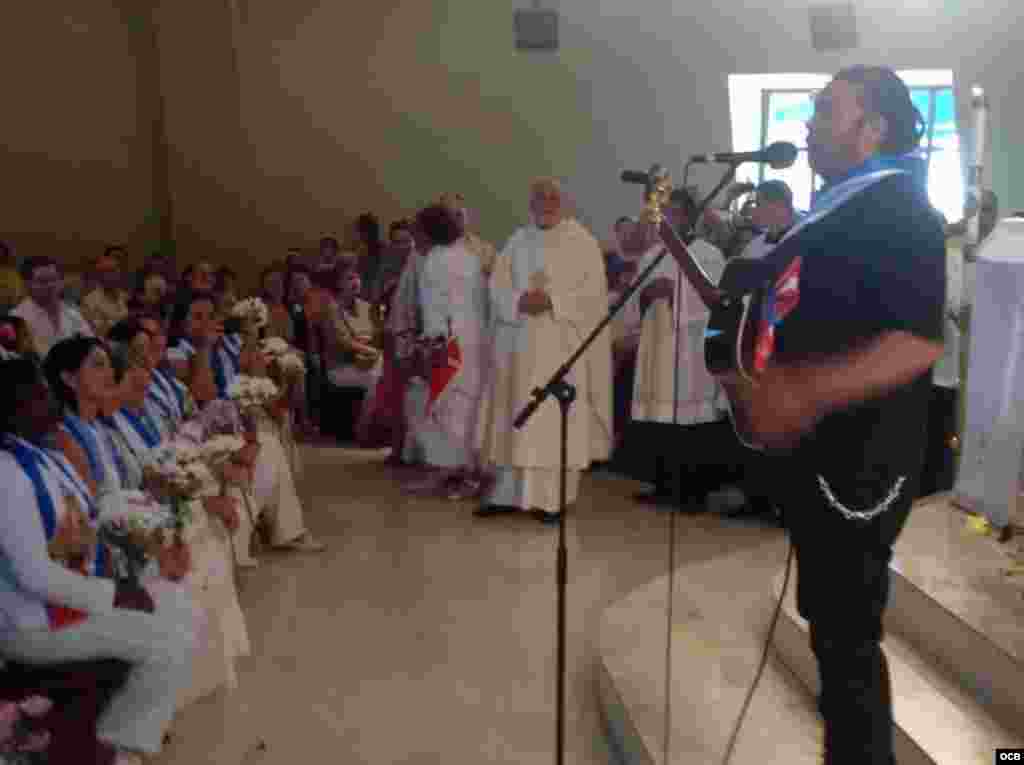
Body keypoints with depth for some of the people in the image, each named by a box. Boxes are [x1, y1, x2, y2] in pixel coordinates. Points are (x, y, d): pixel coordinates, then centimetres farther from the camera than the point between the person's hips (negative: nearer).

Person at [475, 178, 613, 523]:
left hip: (563, 345, -4)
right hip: (519, 343, 4)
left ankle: (552, 498, 2)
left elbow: (592, 290, -8)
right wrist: (519, 301, -15)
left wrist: (552, 301, -20)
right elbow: (498, 286, 6)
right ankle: (507, 493, 13)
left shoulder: (582, 241, 2)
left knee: (556, 420, -4)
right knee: (514, 418, 5)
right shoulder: (517, 241, 13)